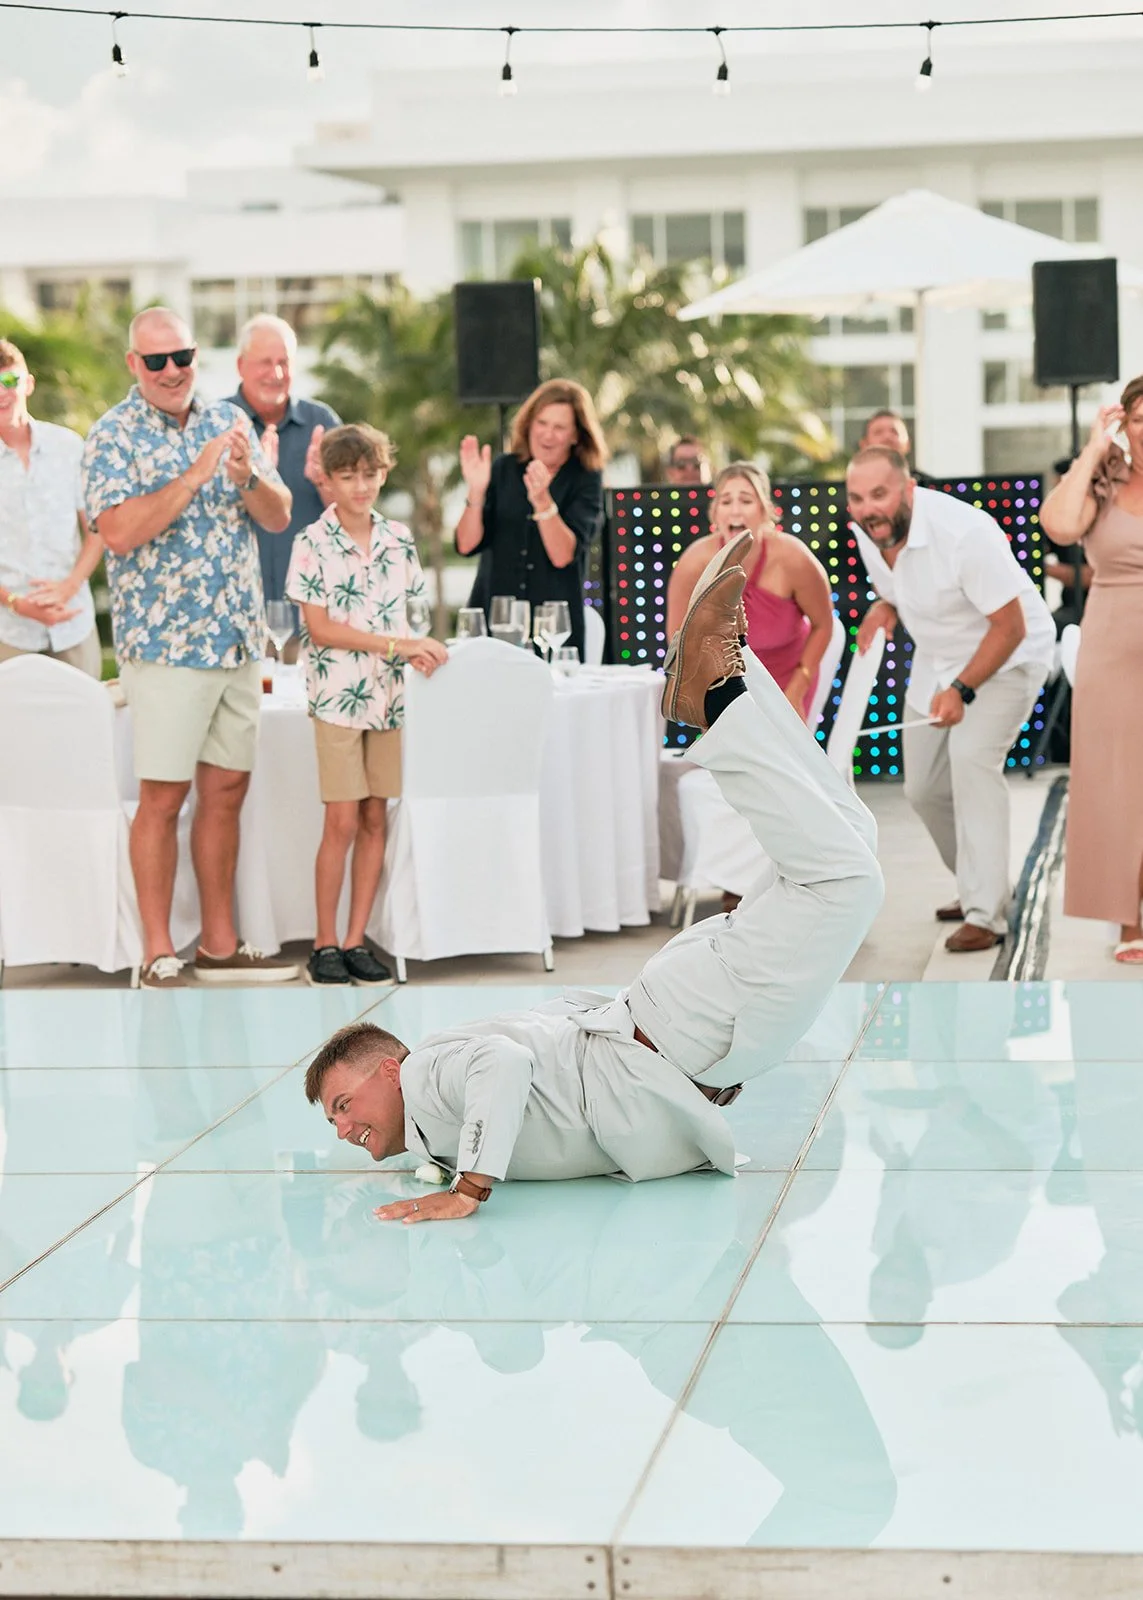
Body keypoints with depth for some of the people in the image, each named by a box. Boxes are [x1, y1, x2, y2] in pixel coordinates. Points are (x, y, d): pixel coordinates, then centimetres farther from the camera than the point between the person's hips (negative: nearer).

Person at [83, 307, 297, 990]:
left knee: (227, 791, 10)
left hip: (239, 640, 6)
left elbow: (278, 516, 6)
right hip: (165, 644, -5)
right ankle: (158, 955, 5)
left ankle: (221, 946, 19)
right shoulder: (114, 435, -7)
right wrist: (196, 475, -24)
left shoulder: (229, 420, 9)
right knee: (164, 797, -2)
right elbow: (119, 531, -20)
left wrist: (246, 476, -14)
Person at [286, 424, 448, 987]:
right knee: (342, 822, -5)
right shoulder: (312, 544, -6)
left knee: (376, 819, 5)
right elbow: (320, 628, -10)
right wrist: (397, 645, -15)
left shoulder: (399, 540, 8)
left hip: (389, 697, 4)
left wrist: (421, 651, -7)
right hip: (337, 696, -4)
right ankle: (325, 945, 4)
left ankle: (357, 940, 12)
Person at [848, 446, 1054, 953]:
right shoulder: (867, 531, -11)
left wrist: (963, 691, -34)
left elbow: (1010, 627, -27)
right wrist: (883, 607, -8)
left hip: (1006, 657, -8)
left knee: (971, 758, -27)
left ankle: (985, 916, -24)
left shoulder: (964, 532, -34)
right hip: (939, 658, 8)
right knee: (923, 788, 9)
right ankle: (980, 887, 33)